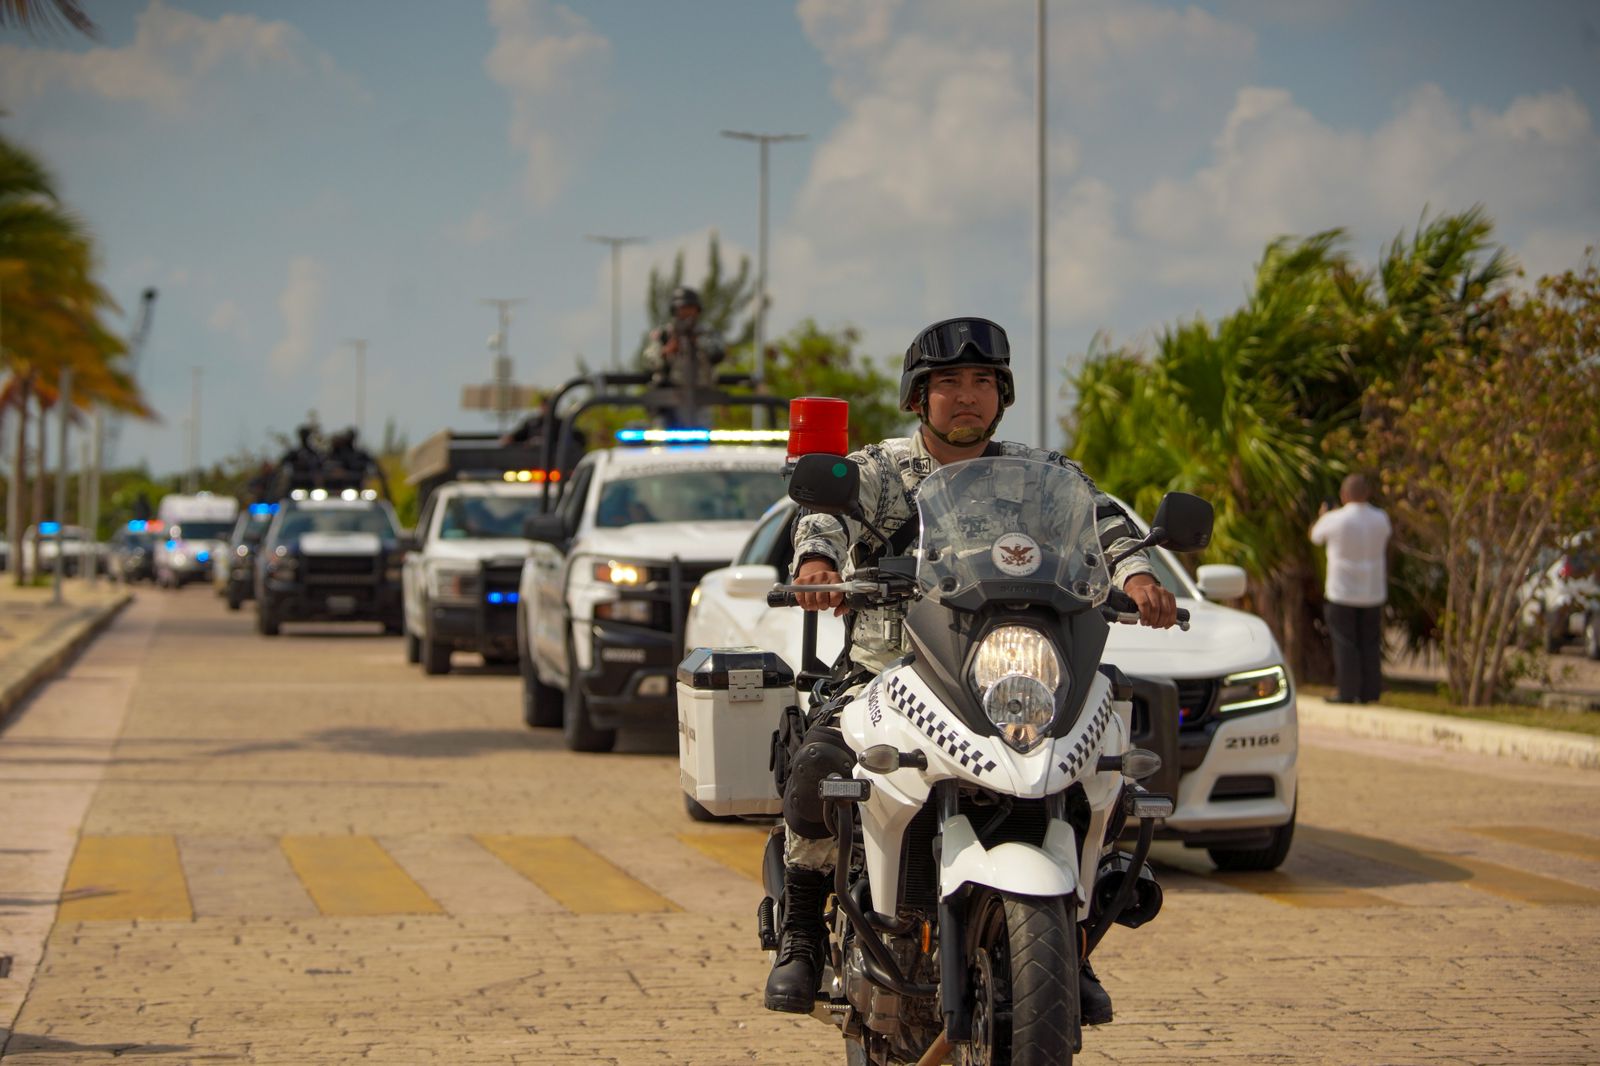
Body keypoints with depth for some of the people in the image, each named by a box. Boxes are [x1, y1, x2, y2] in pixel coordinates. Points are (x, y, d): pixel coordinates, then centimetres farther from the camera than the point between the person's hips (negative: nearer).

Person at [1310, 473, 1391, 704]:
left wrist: (1322, 516, 26)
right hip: (1373, 592, 4)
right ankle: (1370, 692, 10)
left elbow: (1315, 536, 6)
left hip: (1342, 592, -4)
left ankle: (1348, 693, -2)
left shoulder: (1335, 520, -13)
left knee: (1344, 643, 0)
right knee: (1370, 644, 10)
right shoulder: (1381, 519, -1)